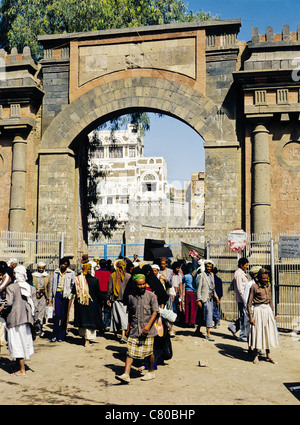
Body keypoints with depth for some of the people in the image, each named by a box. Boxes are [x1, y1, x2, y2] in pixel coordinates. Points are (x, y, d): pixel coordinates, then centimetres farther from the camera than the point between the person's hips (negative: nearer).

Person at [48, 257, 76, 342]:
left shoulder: (71, 273, 5)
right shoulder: (56, 272, 13)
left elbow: (73, 285, 5)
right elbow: (53, 285, 19)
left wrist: (70, 296, -6)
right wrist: (51, 297, 17)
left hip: (66, 295, -2)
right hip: (57, 294, 2)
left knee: (64, 316, 0)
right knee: (57, 315, -4)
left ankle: (61, 335, 8)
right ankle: (54, 335, 1)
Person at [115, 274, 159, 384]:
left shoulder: (151, 296, -5)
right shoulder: (131, 296, 5)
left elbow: (155, 312, -7)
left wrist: (148, 325, -17)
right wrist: (128, 328, 16)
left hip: (147, 329, -3)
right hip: (134, 329, 3)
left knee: (149, 351, 8)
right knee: (130, 351, -3)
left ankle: (151, 372, 27)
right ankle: (126, 375, -4)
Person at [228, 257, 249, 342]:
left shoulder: (242, 273, 17)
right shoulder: (238, 273, -13)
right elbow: (240, 288, -18)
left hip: (244, 298, 9)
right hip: (242, 299, -9)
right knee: (243, 317, -3)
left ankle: (233, 326, 20)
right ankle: (243, 336, 5)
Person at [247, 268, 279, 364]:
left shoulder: (268, 286, 7)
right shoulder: (254, 287, -11)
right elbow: (249, 304, -10)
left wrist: (273, 313, 18)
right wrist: (251, 317, -14)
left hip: (268, 310, 6)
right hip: (258, 310, -6)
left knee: (268, 333, 10)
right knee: (257, 333, 1)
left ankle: (268, 356, 21)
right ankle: (256, 356, 14)